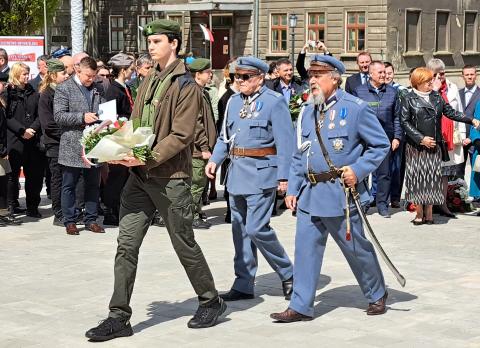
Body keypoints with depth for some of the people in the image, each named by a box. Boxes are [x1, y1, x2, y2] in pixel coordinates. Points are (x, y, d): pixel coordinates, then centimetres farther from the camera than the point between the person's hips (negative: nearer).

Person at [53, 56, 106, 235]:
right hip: (72, 145, -4)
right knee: (69, 185, 3)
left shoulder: (98, 89, 12)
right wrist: (82, 117, -20)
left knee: (93, 184, 9)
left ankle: (91, 219, 19)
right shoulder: (64, 89, -3)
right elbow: (59, 116, -10)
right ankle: (69, 221, 12)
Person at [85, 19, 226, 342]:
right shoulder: (148, 82, 14)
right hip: (140, 175, 7)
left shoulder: (186, 85, -8)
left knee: (185, 244, 7)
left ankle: (211, 301, 27)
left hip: (170, 177, -6)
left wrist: (148, 157, -24)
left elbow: (181, 136, -15)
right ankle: (119, 317, 3)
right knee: (126, 245, 0)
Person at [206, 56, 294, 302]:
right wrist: (215, 160, 4)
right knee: (240, 229, 10)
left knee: (257, 228, -11)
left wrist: (284, 176, -16)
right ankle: (244, 284, 19)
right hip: (237, 171, 7)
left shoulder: (274, 102, -8)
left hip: (261, 172, -7)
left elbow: (285, 142, -11)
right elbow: (224, 136, 19)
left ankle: (287, 273, 10)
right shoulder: (234, 101, 11)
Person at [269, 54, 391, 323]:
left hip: (341, 193, -5)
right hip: (310, 193, 5)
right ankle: (301, 307, 7)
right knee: (306, 248, 2)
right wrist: (292, 189, 8)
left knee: (357, 248, 8)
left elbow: (381, 145, -3)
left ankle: (377, 295, 29)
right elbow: (299, 155, 15)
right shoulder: (308, 112, 11)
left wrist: (358, 170, -14)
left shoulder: (356, 109, -8)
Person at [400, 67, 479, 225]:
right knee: (417, 178, -2)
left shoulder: (437, 97, 10)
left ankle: (428, 212, 9)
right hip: (416, 146, -3)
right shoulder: (408, 98, -3)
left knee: (432, 179, 2)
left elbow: (450, 112, 12)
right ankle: (419, 213, 6)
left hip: (434, 146, 4)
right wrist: (421, 139, -13)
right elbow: (404, 121, -7)